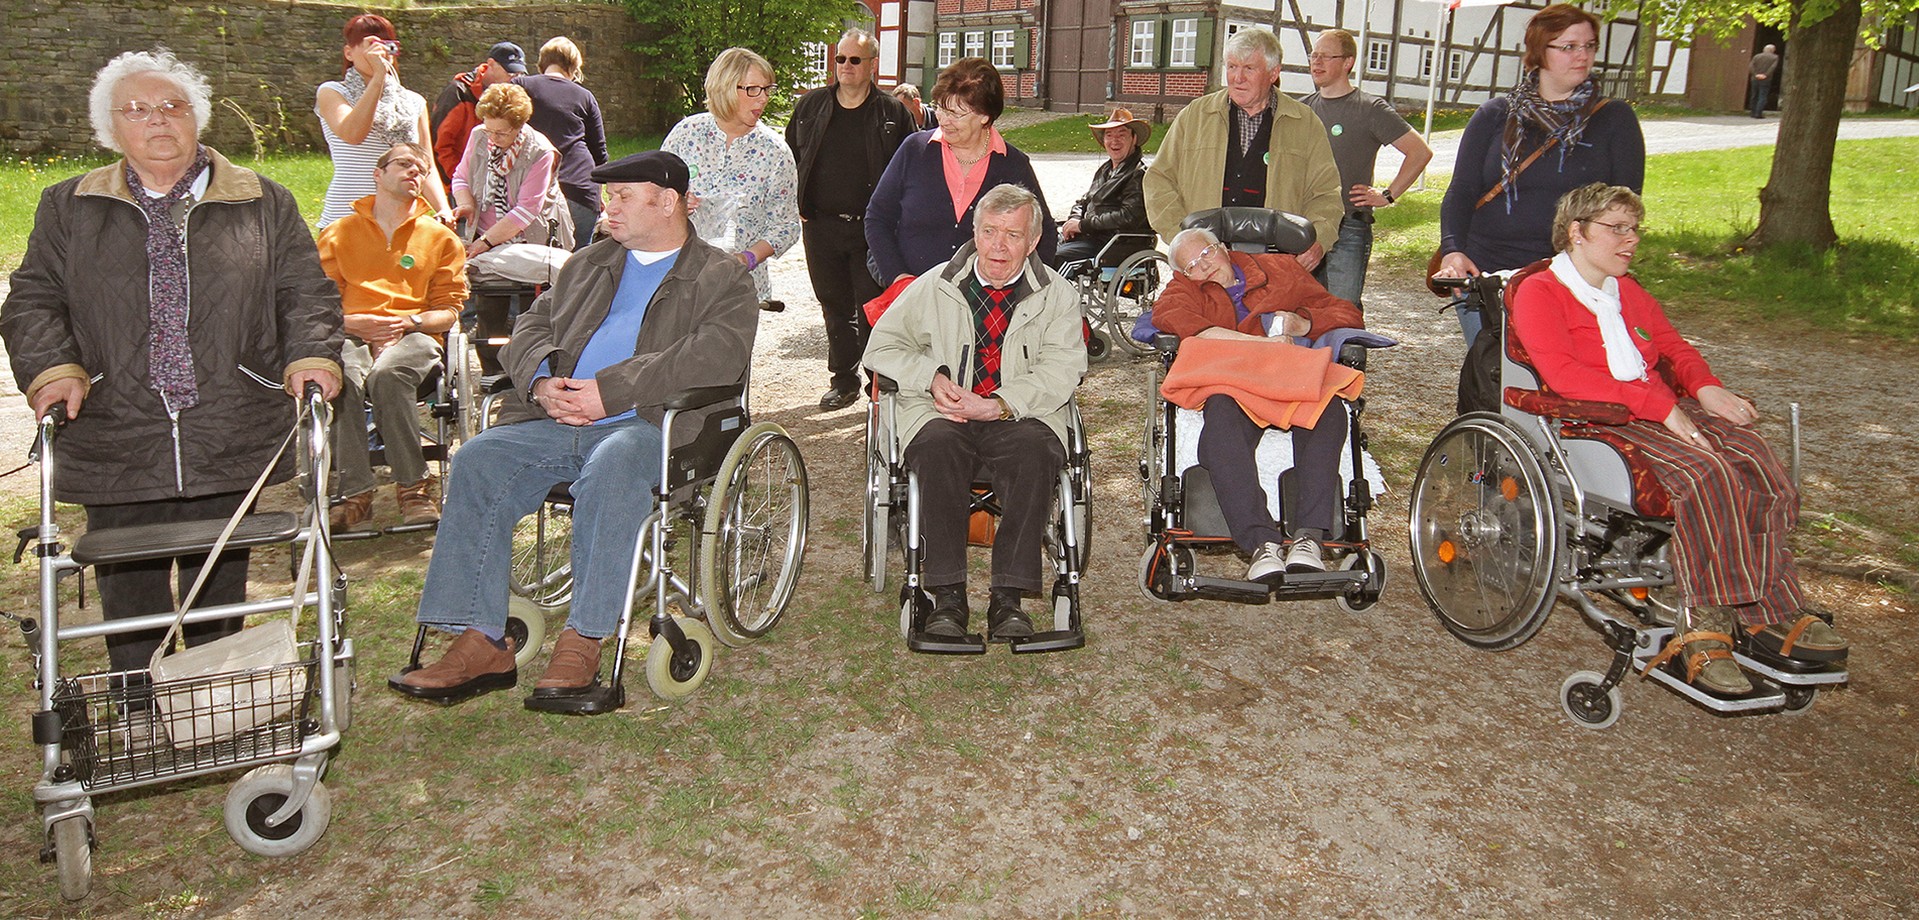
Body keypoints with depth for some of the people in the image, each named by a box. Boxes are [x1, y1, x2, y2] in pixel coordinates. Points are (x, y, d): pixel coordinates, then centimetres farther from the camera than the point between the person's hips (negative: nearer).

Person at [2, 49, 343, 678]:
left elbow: (308, 292, 7)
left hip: (231, 447, -1)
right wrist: (53, 369, -9)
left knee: (220, 604, 7)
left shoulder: (262, 203, 10)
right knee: (130, 609, 3)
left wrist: (311, 355, -11)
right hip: (115, 450, 1)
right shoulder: (68, 209, 13)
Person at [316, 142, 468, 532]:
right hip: (353, 336, 1)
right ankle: (355, 495, -34)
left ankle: (413, 487, -28)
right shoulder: (339, 233, 20)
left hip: (412, 335, -1)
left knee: (388, 375, -37)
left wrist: (409, 321, -8)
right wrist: (356, 323, -9)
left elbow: (449, 310, 12)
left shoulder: (441, 238, 20)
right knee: (341, 380, -36)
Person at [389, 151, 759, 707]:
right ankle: (482, 643, -20)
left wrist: (609, 391, -18)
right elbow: (533, 326, 20)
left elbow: (717, 355, -11)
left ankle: (581, 645, -34)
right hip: (557, 422, 6)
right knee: (478, 461, -19)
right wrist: (542, 383, -5)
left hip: (648, 425, -5)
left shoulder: (722, 279, 8)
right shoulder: (587, 265, 28)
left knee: (611, 469, -38)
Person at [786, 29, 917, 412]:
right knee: (835, 307, 12)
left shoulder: (892, 113, 0)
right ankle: (843, 380, 23)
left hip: (872, 229, -3)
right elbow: (789, 160, 17)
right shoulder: (811, 106, 9)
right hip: (821, 227, 4)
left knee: (872, 309, -3)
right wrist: (794, 207, 9)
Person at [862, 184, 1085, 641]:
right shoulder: (934, 287, 15)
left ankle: (1007, 598, -32)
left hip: (1020, 418, 0)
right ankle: (947, 596, -32)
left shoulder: (1057, 295, 11)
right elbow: (882, 346, 15)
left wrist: (999, 405, -16)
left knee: (1033, 451, -35)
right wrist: (932, 377, -5)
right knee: (938, 448, -35)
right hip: (942, 414, 1)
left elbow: (1062, 370, -2)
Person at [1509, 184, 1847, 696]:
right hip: (1596, 421, -7)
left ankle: (1771, 611, -20)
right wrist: (1659, 406, -20)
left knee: (1760, 466, -21)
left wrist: (1705, 387, 2)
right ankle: (1706, 623, -29)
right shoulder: (1539, 293, 2)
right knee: (1707, 473, -33)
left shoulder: (1629, 292, 28)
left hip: (1667, 411, 7)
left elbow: (1674, 350, 27)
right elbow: (1564, 374, -13)